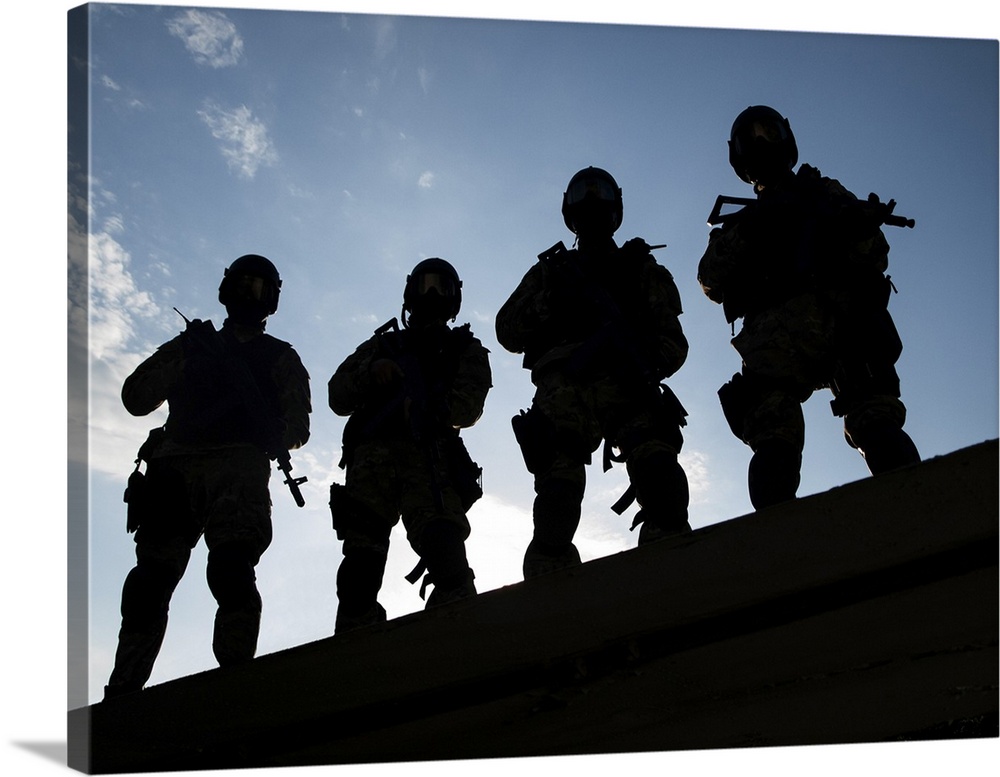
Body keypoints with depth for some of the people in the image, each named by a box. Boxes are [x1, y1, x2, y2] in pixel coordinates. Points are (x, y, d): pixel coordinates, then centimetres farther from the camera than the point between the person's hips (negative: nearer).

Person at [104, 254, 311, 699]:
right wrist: (180, 359, 5)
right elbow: (136, 399, 19)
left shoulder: (280, 358, 26)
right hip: (175, 465, 2)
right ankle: (123, 691, -16)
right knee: (151, 578, -11)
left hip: (239, 466, -2)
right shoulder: (192, 346, 31)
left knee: (231, 570, -24)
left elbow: (296, 427, 14)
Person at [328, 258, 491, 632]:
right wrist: (370, 371, -2)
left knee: (446, 557, -25)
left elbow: (467, 406, 7)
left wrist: (425, 410, -13)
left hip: (430, 459, -1)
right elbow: (338, 396, 18)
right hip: (372, 457, 2)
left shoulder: (465, 349, 26)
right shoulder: (382, 344, 32)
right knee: (361, 562, -15)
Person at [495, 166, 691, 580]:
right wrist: (549, 298, 6)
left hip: (627, 386, 0)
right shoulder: (550, 271, 33)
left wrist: (648, 363, -3)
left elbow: (673, 340, 18)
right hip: (563, 389, 0)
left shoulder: (643, 270, 31)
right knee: (558, 492, -21)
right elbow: (509, 333, 23)